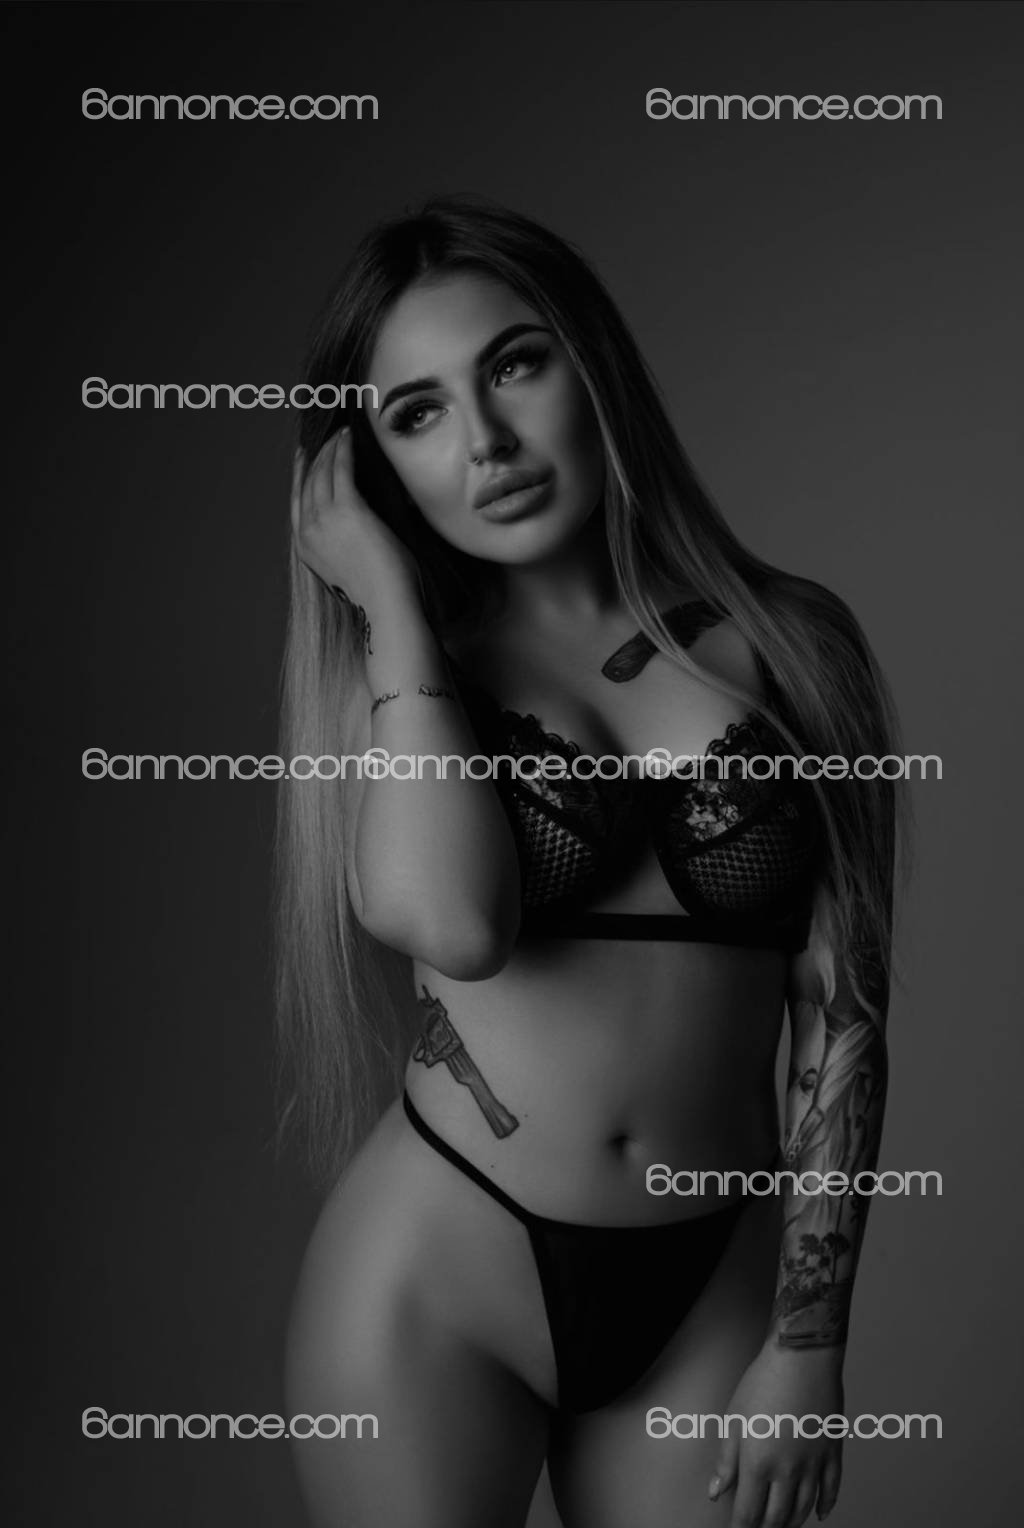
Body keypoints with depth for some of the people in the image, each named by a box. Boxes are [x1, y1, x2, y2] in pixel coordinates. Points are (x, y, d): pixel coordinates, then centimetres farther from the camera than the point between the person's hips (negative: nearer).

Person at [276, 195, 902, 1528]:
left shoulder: (788, 643, -2)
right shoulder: (393, 674, -2)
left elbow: (840, 1017, 0)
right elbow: (453, 921, -23)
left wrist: (810, 1343, -2)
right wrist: (393, 602, -13)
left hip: (707, 1289, 1)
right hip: (434, 1271, 0)